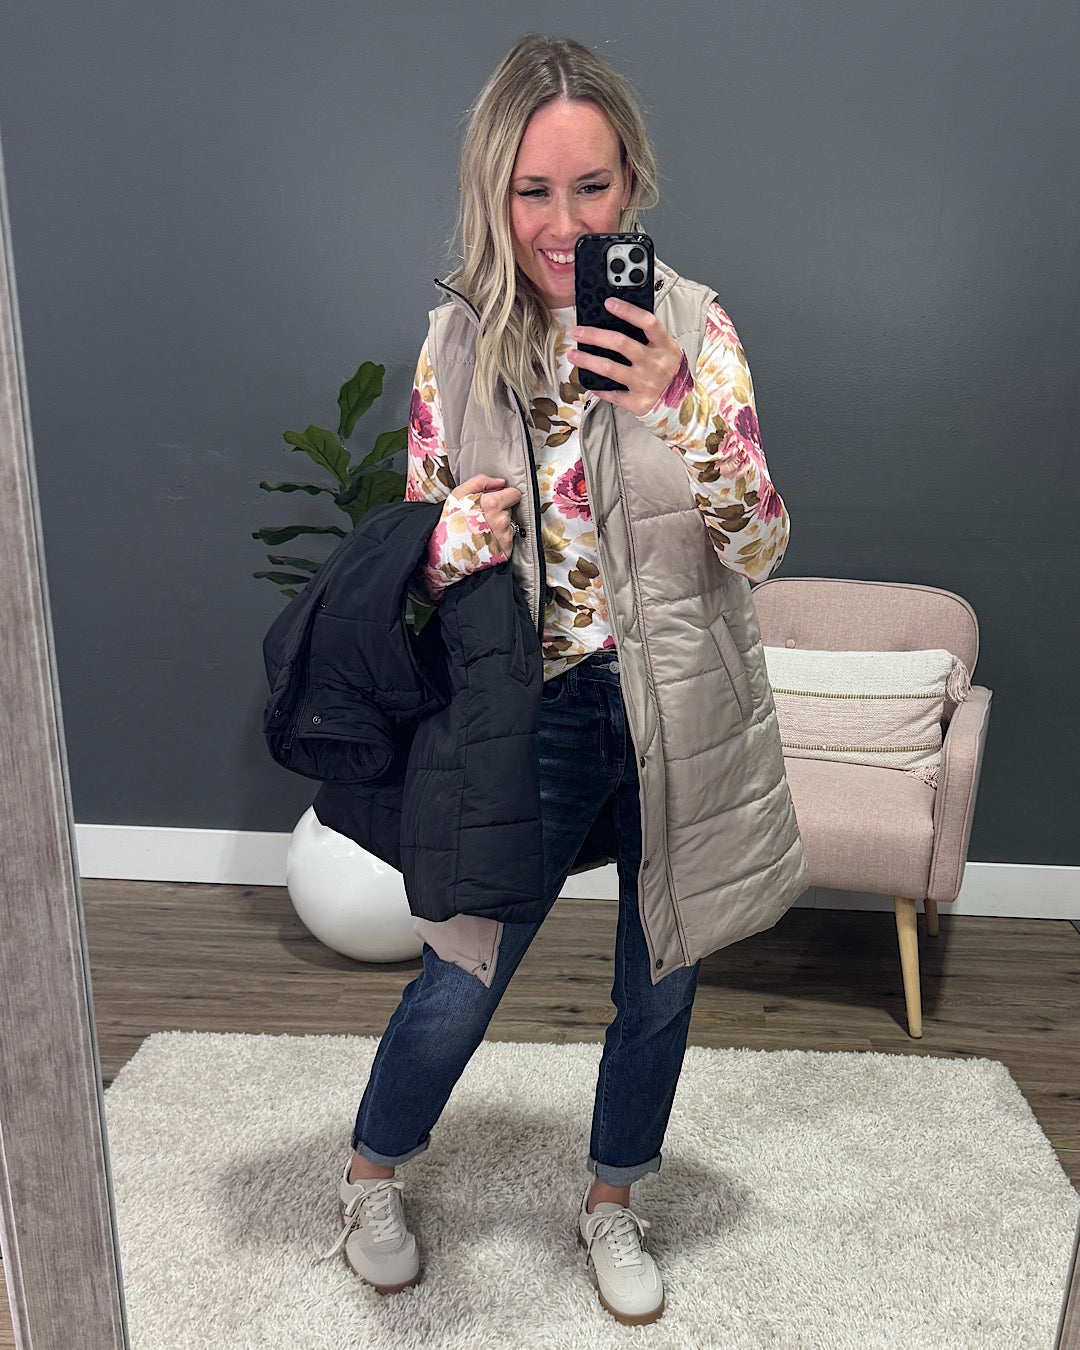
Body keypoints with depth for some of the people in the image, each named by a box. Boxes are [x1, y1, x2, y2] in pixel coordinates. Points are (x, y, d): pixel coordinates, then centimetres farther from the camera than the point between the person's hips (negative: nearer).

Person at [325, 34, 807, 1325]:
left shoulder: (692, 323, -7)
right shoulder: (458, 338, -3)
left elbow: (758, 546, -12)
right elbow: (421, 534, 5)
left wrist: (675, 407, -27)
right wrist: (452, 539, -19)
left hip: (680, 711, 1)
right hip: (534, 712, 0)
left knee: (659, 978, 16)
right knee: (459, 983, 7)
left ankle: (612, 1203, 44)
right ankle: (371, 1177, 40)